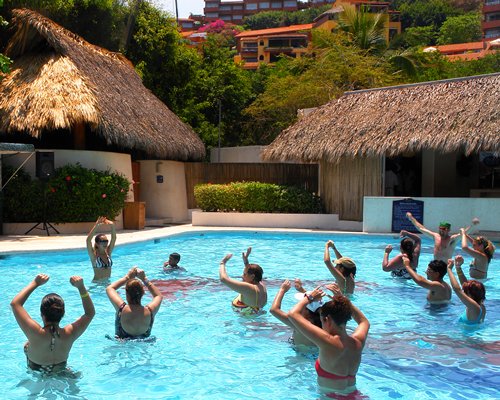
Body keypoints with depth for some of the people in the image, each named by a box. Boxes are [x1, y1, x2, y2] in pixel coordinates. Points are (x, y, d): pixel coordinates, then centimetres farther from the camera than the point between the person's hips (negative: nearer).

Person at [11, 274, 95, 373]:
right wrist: (81, 287, -21)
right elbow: (90, 313, -11)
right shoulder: (69, 335, -26)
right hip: (60, 373, 2)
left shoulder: (35, 334, -33)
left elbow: (15, 303, -23)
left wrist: (35, 283, -19)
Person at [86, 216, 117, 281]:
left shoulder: (108, 253, 6)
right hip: (97, 282, -3)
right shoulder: (94, 255, -6)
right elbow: (88, 240, -20)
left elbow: (114, 238, 2)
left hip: (108, 281, 3)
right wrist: (96, 225, -25)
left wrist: (112, 226, -12)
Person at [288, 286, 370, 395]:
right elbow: (364, 322, 19)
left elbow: (293, 314, -24)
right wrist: (343, 298, 15)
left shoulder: (329, 343, -25)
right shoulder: (358, 342, -7)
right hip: (352, 394, 6)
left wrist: (309, 298, -7)